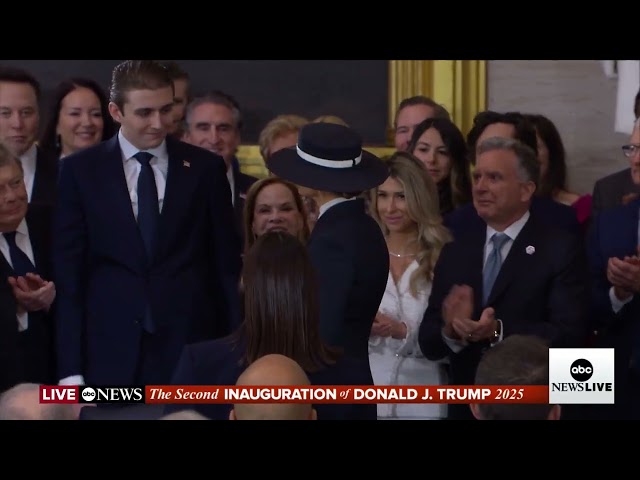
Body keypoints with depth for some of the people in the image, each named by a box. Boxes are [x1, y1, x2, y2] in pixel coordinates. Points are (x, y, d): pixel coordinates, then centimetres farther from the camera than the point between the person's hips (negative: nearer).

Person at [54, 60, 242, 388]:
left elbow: (226, 265, 8)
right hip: (110, 353, 0)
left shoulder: (205, 168, 5)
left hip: (191, 348, 1)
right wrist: (71, 369, -5)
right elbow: (67, 272, 1)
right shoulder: (81, 170, 3)